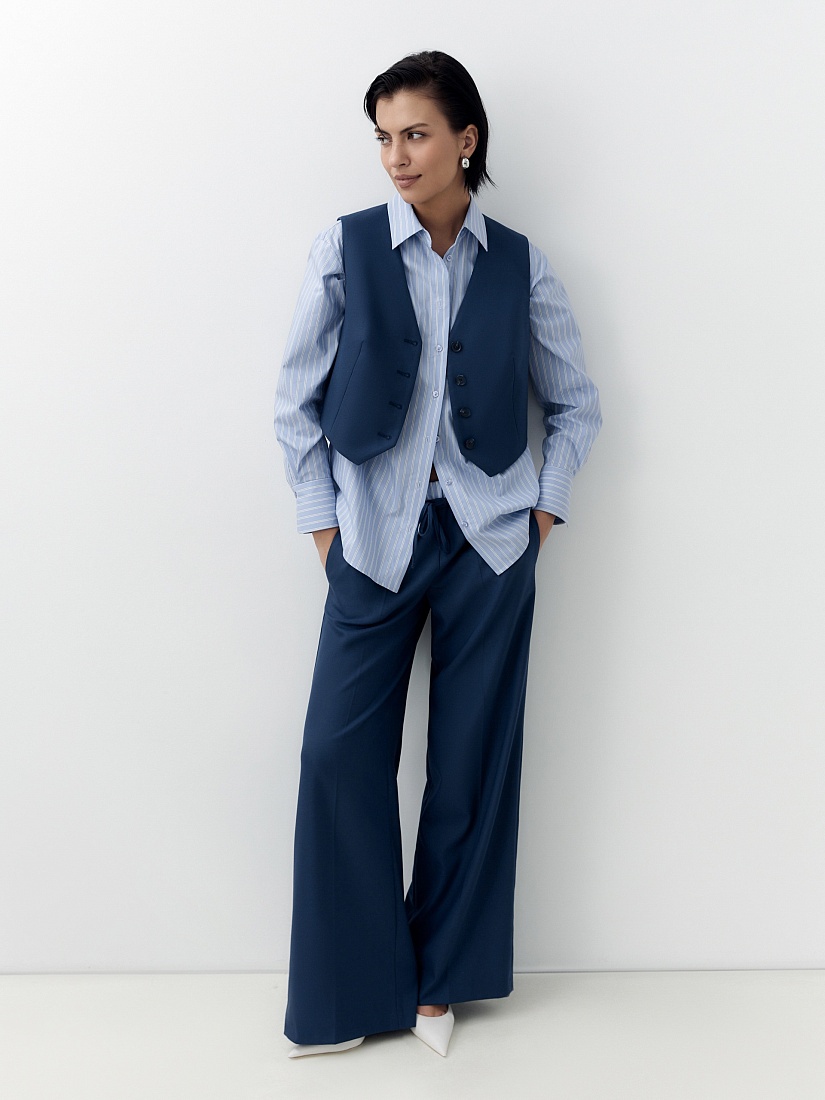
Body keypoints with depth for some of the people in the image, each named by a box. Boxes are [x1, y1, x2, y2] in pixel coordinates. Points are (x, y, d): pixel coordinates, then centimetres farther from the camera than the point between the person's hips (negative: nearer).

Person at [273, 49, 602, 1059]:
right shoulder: (345, 248, 0)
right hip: (376, 538, 0)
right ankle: (348, 992, 15)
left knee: (473, 758, 5)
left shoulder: (519, 265, 3)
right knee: (341, 753, -2)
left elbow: (576, 405, 13)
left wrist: (545, 509, 4)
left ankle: (439, 976, 24)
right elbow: (295, 402, 4)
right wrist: (322, 520, 0)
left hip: (489, 538, 1)